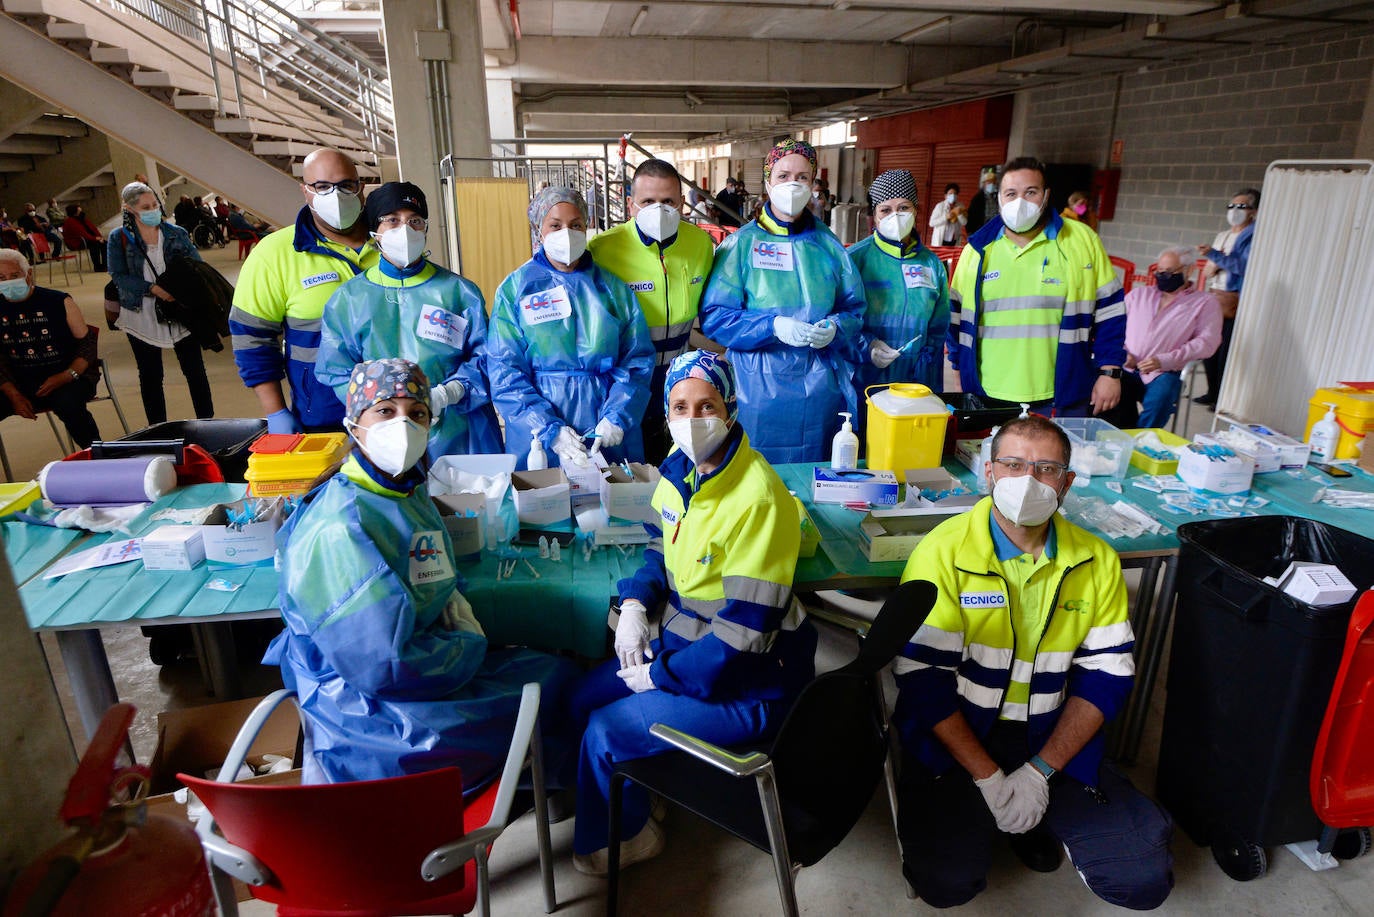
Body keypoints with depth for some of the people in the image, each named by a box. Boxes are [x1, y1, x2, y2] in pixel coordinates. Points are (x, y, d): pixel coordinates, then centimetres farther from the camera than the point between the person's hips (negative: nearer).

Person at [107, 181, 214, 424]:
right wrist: (153, 288, -21)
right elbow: (118, 276, -7)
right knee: (150, 376, 9)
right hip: (141, 316, 0)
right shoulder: (119, 238, 1)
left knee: (195, 371, 2)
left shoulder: (176, 233, 4)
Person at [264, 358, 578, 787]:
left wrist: (452, 600, 0)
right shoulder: (340, 528, -26)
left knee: (555, 671, 8)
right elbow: (381, 666, -28)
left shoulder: (409, 493, 3)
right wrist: (469, 647, -12)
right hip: (366, 708, -9)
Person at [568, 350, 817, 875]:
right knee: (582, 698, 11)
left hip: (748, 682, -8)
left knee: (606, 730, -9)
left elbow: (744, 629, -26)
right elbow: (662, 551, 14)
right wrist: (635, 605, -5)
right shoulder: (680, 467, -3)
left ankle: (624, 836, 23)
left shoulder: (757, 498, -29)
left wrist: (658, 674, -17)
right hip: (684, 641, 8)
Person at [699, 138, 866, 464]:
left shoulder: (829, 246, 9)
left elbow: (855, 308, 10)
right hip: (760, 391, -3)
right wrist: (773, 326, -20)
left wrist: (835, 327, -13)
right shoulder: (741, 244, -2)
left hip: (821, 392, 3)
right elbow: (713, 317, -8)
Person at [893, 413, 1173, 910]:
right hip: (957, 739, -3)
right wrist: (989, 778, -16)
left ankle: (1034, 820, 19)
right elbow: (922, 674, -14)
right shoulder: (943, 552, -13)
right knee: (946, 883, -19)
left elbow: (1107, 673, -2)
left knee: (1145, 878, -9)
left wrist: (1040, 771, -11)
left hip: (1054, 742, 3)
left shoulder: (1097, 561, 0)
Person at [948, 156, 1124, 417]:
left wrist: (1110, 373, -2)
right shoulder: (978, 249, 5)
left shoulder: (1081, 240, 1)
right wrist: (962, 370, 10)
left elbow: (1109, 312, 2)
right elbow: (958, 315, 12)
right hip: (989, 396, 1)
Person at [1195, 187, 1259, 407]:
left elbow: (1245, 266, -18)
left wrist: (1215, 255, -19)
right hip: (1215, 297, 7)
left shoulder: (1253, 236, -4)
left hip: (1235, 300, -7)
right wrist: (1219, 261, -6)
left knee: (1225, 352, -8)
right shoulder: (1223, 235, 18)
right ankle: (1212, 393, 17)